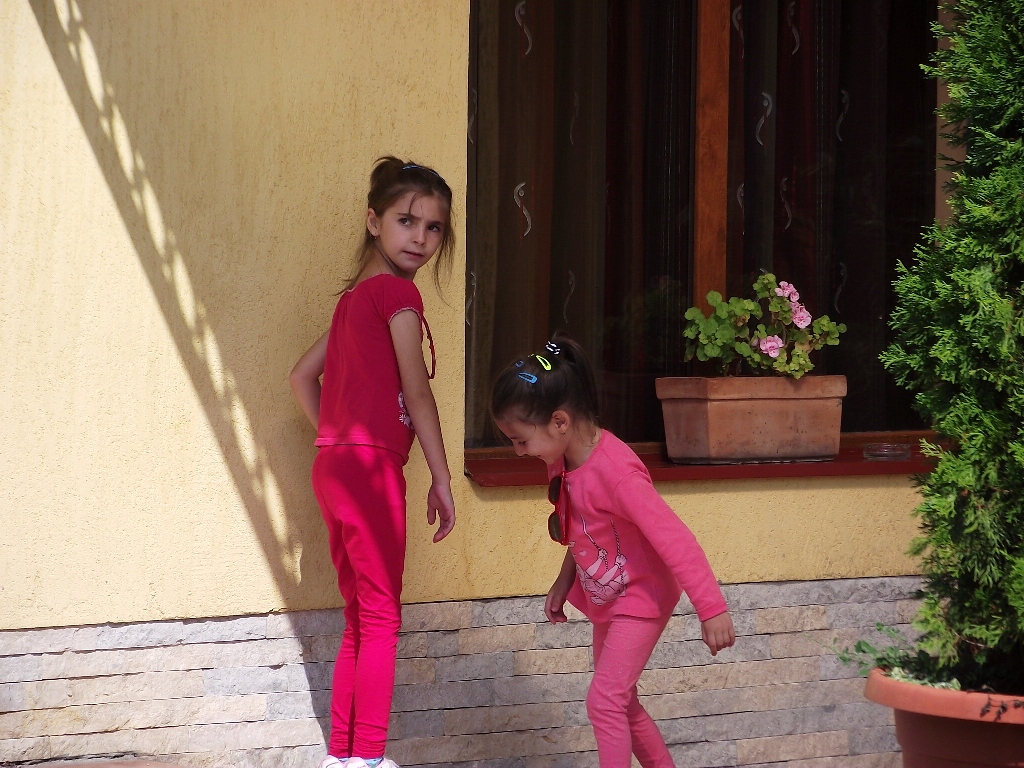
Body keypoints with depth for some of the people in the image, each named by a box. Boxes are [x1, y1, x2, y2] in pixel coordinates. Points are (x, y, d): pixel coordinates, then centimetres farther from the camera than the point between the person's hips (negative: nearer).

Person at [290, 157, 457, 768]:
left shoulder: (356, 297, 17)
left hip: (334, 466, 9)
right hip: (374, 469, -9)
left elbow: (303, 376, 22)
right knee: (381, 618, -4)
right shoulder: (398, 293, -9)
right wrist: (442, 481, -7)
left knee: (362, 620, 14)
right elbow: (417, 394, -11)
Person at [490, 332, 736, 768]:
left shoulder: (616, 472, -33)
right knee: (622, 703, 17)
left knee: (604, 701, -16)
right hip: (604, 600, 9)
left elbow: (673, 539, -33)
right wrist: (563, 584, 16)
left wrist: (711, 609, -32)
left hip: (640, 600, -9)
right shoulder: (564, 462, -5)